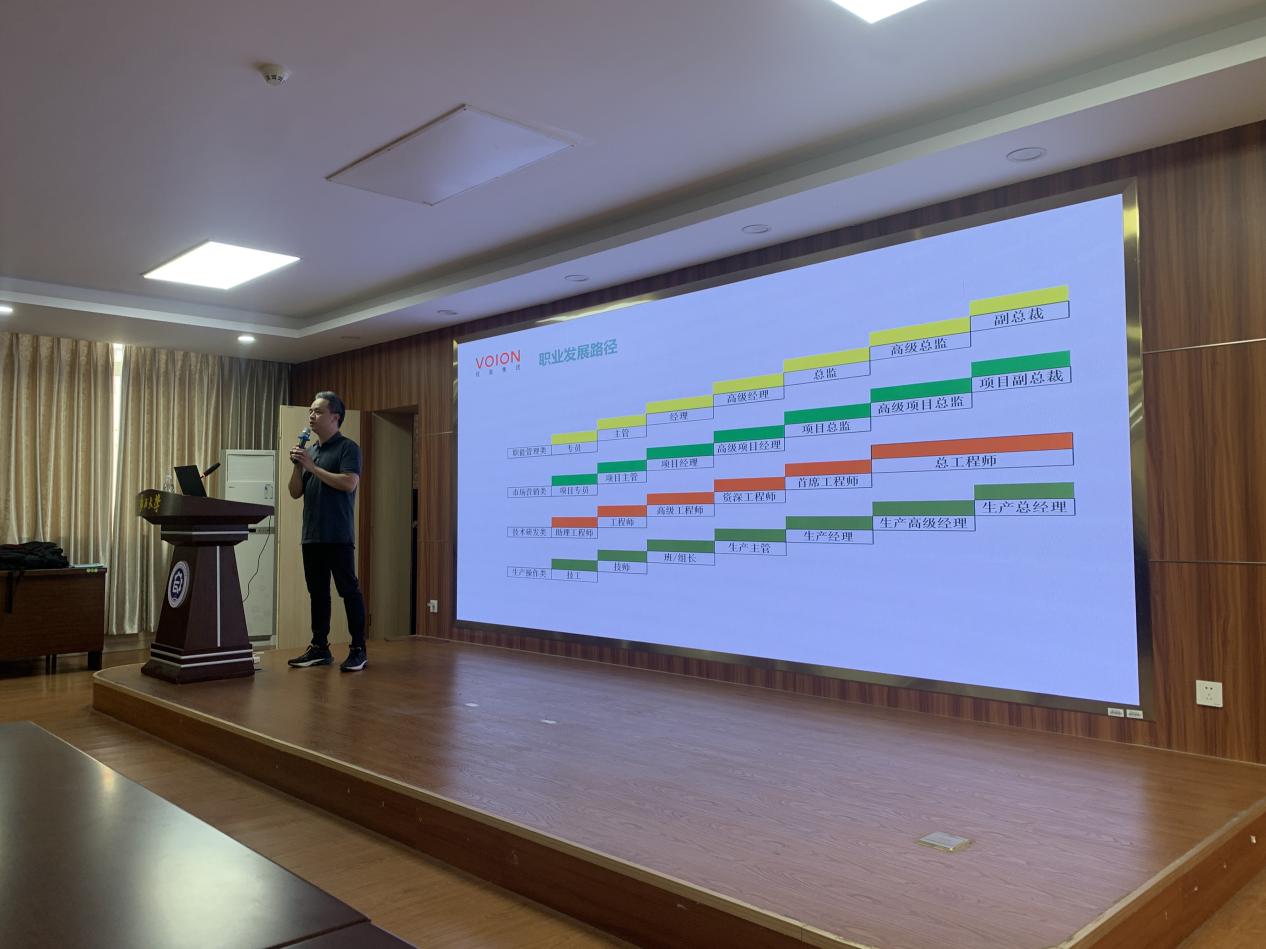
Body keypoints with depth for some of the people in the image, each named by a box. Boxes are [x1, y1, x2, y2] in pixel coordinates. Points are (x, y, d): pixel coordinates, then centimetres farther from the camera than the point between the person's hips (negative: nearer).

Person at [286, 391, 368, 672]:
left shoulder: (347, 448, -3)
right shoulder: (310, 451, 18)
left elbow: (349, 483, -18)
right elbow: (295, 492, 15)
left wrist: (312, 466, -13)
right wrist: (297, 466, -2)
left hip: (338, 536, -7)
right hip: (312, 534, 7)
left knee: (349, 590, -4)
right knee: (317, 592, 11)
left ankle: (358, 650, 0)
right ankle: (319, 648, 18)